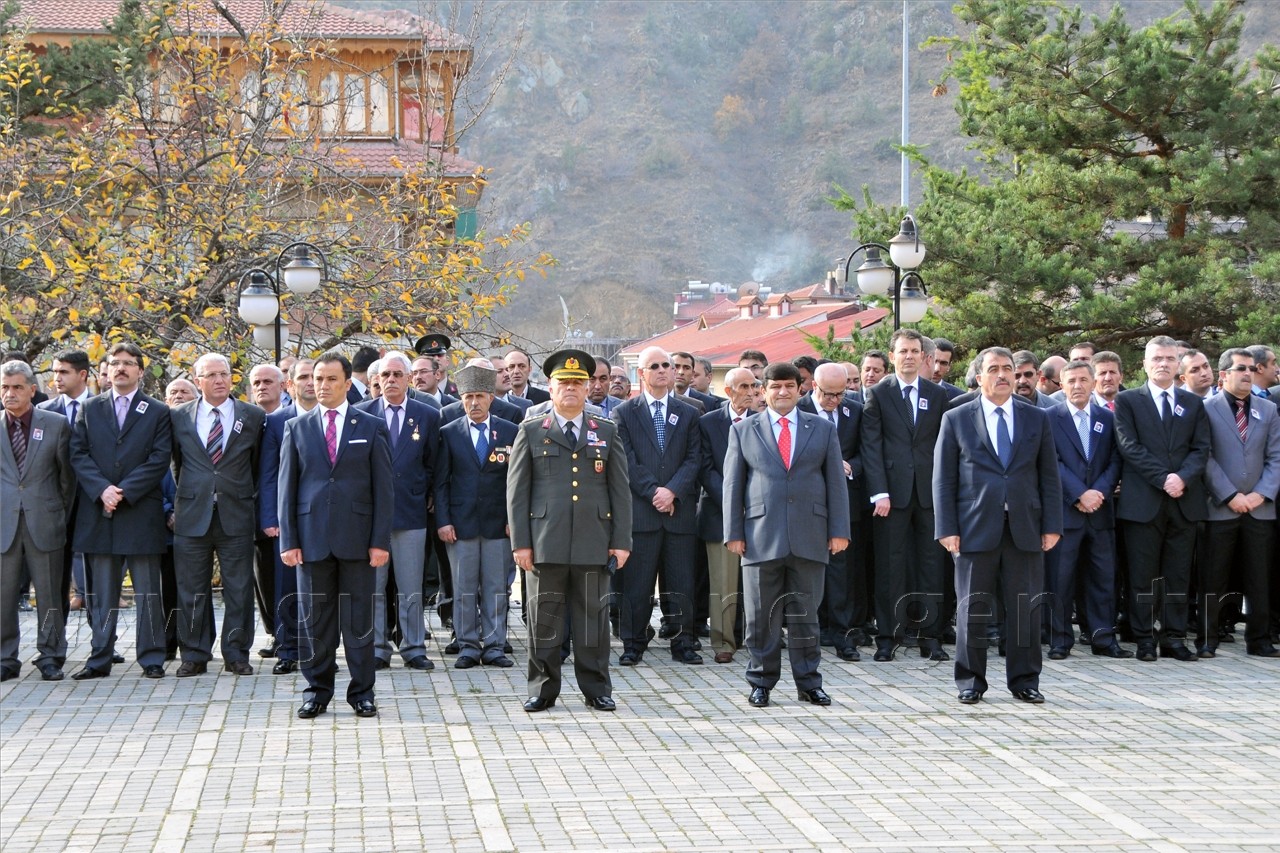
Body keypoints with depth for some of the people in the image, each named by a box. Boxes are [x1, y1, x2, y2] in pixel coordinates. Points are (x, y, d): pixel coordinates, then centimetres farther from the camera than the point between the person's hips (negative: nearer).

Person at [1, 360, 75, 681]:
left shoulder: (56, 424, 3)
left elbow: (67, 474, 8)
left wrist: (63, 515, 9)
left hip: (44, 522, -1)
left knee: (50, 594, 4)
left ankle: (50, 658, 14)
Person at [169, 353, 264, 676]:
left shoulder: (253, 417, 4)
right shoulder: (179, 416, 6)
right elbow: (177, 461, 17)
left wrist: (247, 495, 10)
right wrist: (185, 492, 14)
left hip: (236, 515, -1)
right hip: (192, 514, 1)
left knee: (239, 589, 3)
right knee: (191, 590, 4)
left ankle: (236, 654, 12)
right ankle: (194, 655, 13)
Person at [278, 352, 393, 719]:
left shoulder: (372, 427, 5)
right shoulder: (296, 428, 9)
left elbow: (384, 488, 3)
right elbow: (287, 488, 7)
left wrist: (380, 540, -5)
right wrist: (288, 540, -1)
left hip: (357, 537, -1)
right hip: (312, 537, 1)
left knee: (359, 618, 3)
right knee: (315, 619, 6)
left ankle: (362, 691, 11)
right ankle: (317, 691, 15)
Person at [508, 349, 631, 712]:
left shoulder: (606, 433, 12)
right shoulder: (531, 433, 8)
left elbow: (620, 490, 10)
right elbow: (517, 491, 4)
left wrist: (621, 540, 3)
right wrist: (520, 542, -3)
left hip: (593, 544, 1)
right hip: (545, 543, -1)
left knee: (593, 618, 4)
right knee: (544, 619, 3)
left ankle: (596, 688, 14)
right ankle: (542, 689, 12)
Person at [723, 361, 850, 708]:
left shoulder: (823, 430, 11)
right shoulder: (743, 431, 9)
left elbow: (836, 483, 9)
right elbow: (732, 484, 7)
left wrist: (839, 531, 2)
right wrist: (734, 532, 0)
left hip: (809, 538, 1)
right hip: (761, 538, -1)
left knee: (805, 614, 5)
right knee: (761, 617, 2)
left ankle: (808, 683, 13)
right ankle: (761, 682, 12)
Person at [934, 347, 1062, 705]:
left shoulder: (1037, 419, 11)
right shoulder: (956, 420, 5)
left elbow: (1049, 476, 10)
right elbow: (943, 479, 3)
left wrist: (1052, 525, 1)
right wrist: (947, 528, -5)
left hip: (1026, 529, 2)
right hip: (975, 528, -2)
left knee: (1025, 607, 3)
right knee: (973, 608, 2)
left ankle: (1024, 680, 13)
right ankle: (970, 681, 11)